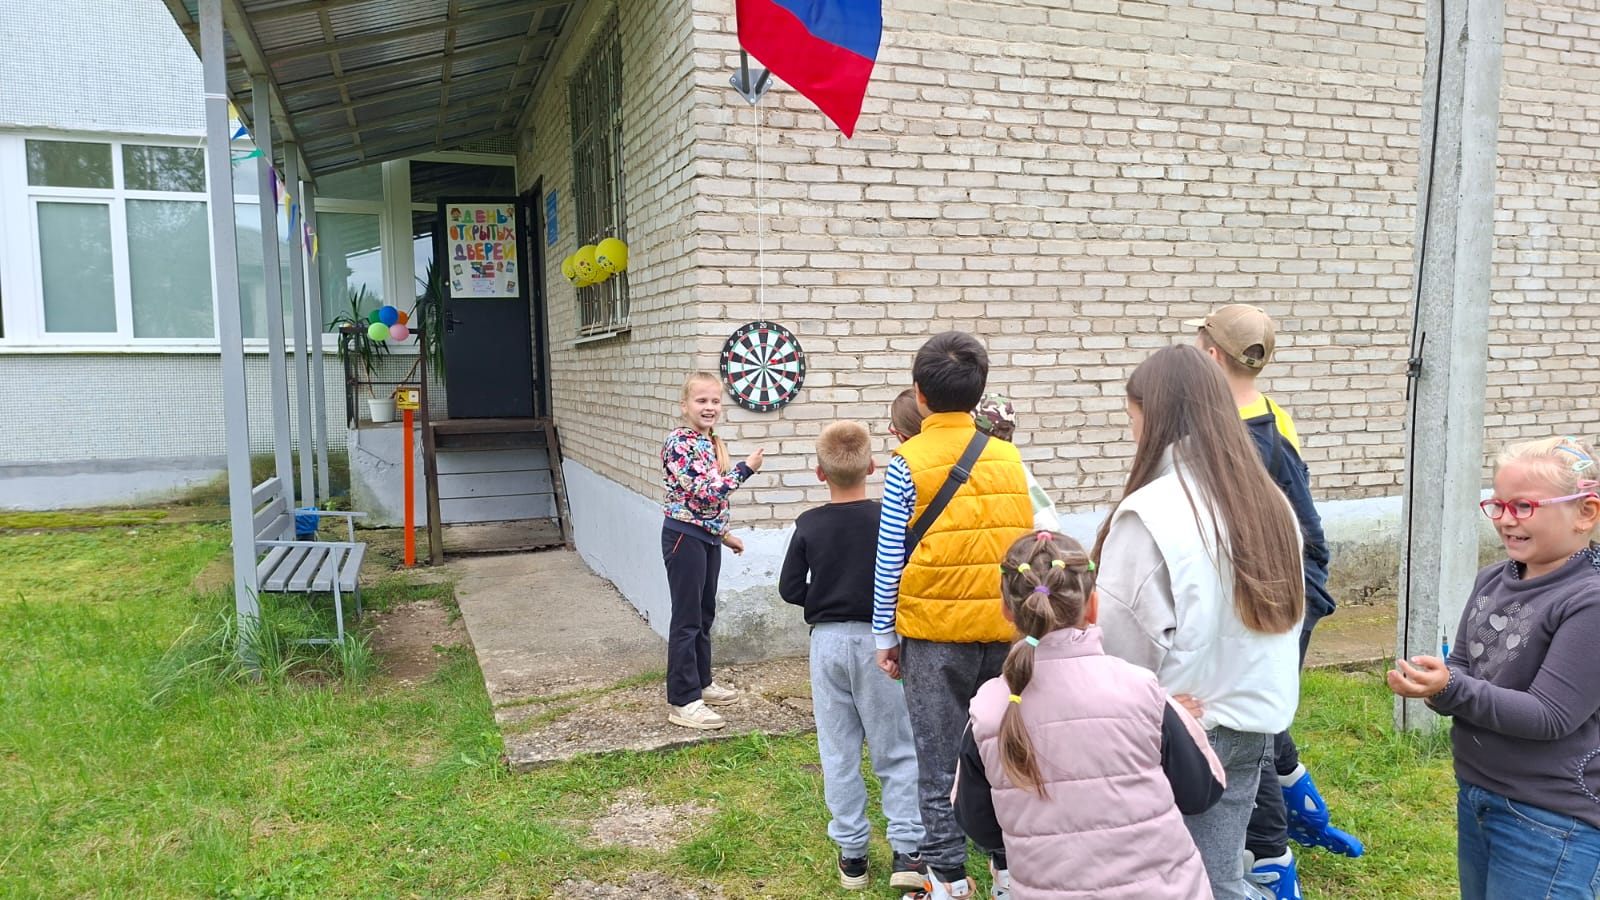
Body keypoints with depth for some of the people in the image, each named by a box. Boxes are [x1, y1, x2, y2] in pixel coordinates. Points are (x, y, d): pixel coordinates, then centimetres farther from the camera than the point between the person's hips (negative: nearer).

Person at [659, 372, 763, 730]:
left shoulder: (712, 442, 10)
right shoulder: (678, 442, -16)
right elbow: (703, 491, -23)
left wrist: (724, 533, 22)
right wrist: (746, 469, -16)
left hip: (708, 537, 9)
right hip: (685, 537, -9)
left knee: (705, 614, 18)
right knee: (687, 619, -4)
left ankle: (701, 682, 32)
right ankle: (683, 702, 2)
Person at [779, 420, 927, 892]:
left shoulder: (808, 526, -4)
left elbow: (790, 588, -2)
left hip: (828, 641, 1)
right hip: (878, 640, -1)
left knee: (838, 752, 11)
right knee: (896, 750, 9)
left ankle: (852, 853, 18)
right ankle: (907, 851, 7)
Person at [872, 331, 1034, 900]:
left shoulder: (907, 463, -7)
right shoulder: (1009, 457, 3)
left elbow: (889, 558, -5)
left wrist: (884, 635, 4)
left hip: (934, 633, -3)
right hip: (1005, 629, 3)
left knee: (939, 761, 7)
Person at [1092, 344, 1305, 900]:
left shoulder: (1149, 511, -20)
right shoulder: (1268, 500, 3)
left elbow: (1123, 640, -17)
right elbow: (1287, 613, 9)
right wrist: (1253, 699, 15)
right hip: (1254, 719, 7)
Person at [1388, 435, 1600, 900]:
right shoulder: (1492, 580, 2)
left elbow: (1549, 716, -22)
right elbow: (1462, 672, 5)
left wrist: (1451, 688, -32)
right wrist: (1431, 681, -17)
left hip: (1551, 819, -7)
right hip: (1476, 794, 7)